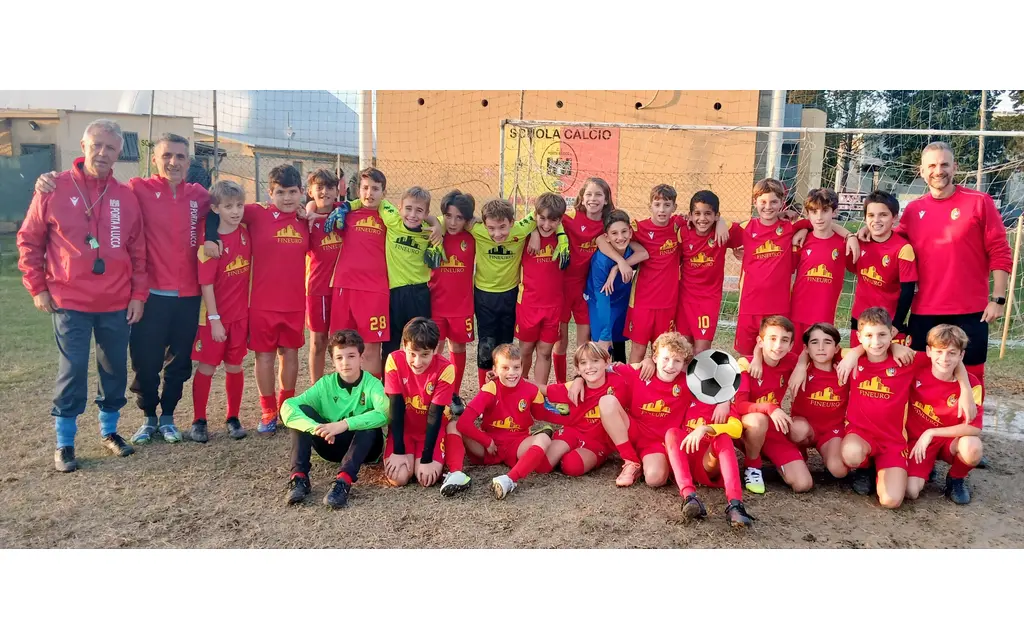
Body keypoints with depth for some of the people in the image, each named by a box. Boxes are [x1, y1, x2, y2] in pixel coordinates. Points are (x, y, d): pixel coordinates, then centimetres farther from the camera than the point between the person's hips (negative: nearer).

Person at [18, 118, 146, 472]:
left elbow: (138, 252, 7)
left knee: (116, 368, 10)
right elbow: (28, 240, 3)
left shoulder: (126, 197, 4)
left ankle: (109, 429, 27)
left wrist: (139, 294, 3)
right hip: (69, 302, -2)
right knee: (73, 370, -1)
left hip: (117, 304, 3)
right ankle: (64, 443, 13)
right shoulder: (54, 188, -2)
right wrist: (37, 287, 0)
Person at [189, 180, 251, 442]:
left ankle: (233, 418, 23)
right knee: (206, 367, 5)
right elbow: (206, 283, -15)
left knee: (234, 366, 12)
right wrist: (214, 319, -15)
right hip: (215, 316, -4)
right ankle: (198, 421, 17)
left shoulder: (246, 232, -3)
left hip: (241, 313, 4)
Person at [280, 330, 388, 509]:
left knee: (370, 424, -34)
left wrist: (344, 424, -44)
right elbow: (287, 406, -22)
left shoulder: (372, 384, -15)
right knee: (301, 411, -18)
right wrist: (317, 428, -39)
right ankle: (299, 477, -25)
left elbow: (383, 413, -37)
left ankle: (344, 481, -43)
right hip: (332, 444, 3)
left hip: (364, 446, -2)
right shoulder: (325, 384, -8)